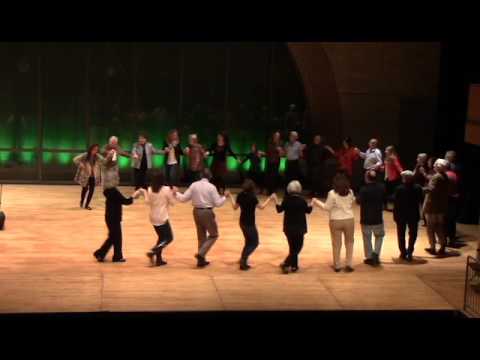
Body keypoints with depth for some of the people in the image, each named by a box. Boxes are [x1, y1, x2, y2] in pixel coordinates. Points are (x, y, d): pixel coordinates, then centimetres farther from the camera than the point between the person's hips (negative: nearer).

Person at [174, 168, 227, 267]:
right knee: (213, 235, 10)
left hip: (197, 212, 5)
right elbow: (218, 203, -9)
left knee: (201, 236, 16)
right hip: (207, 212, -5)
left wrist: (176, 193, 18)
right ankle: (201, 253, -6)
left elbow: (183, 198, 1)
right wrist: (224, 196, 6)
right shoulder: (211, 187, -11)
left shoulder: (194, 185, -1)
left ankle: (201, 260, 20)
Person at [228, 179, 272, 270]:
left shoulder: (240, 196, -2)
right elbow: (261, 207, -9)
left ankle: (243, 260, 19)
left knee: (248, 241, 21)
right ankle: (243, 259, -10)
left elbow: (235, 207, 9)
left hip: (242, 222, 7)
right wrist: (269, 198, 1)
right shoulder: (252, 197, -19)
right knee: (254, 243, 3)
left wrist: (231, 196, 20)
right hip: (249, 223, -7)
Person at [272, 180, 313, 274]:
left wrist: (276, 199, 15)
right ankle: (285, 264, -11)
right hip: (299, 228, -4)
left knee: (293, 247, 17)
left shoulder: (286, 200, -7)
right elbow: (308, 210, -1)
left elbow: (279, 210, 4)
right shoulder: (301, 200, -15)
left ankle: (294, 266, 21)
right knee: (297, 247, 4)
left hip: (288, 228, 4)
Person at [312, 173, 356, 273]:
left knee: (336, 244, 9)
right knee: (349, 243, 13)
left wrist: (317, 202, 2)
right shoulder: (350, 192, -3)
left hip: (336, 221, -2)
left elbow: (327, 207, -10)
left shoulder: (332, 193, -14)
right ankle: (349, 264, 10)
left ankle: (337, 265, 17)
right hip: (349, 220, 2)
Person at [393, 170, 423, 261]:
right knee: (412, 234, 11)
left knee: (401, 234, 13)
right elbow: (421, 200, -3)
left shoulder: (399, 189, -15)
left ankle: (403, 253, 14)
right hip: (414, 214, 1)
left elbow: (395, 202, -12)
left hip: (401, 214, -1)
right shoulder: (418, 188, -7)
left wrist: (395, 214, -3)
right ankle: (410, 252, 2)